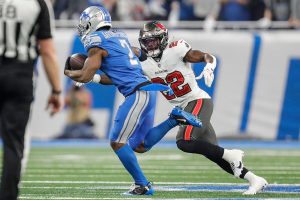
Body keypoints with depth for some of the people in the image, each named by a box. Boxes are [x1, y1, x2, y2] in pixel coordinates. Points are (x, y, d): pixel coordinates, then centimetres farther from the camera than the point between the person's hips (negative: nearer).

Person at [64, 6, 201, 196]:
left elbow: (85, 76, -6)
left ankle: (143, 185, -3)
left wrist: (68, 72, 12)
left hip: (137, 94, -9)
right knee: (140, 144, 15)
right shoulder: (119, 36, 20)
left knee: (117, 142, -5)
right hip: (146, 90, 9)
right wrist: (96, 77, 25)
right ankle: (174, 119, 7)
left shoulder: (97, 42, -7)